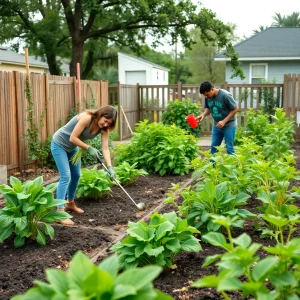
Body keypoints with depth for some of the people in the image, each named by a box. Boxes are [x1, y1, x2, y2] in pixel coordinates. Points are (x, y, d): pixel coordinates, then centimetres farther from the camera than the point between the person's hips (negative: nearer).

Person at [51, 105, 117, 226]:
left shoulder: (104, 128, -11)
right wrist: (89, 148, -26)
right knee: (65, 176, -16)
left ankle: (70, 203, 36)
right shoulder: (87, 118, -32)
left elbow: (105, 148, -16)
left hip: (72, 147, 8)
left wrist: (110, 167, -26)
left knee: (76, 175, 16)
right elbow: (73, 138, -30)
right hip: (59, 144, -8)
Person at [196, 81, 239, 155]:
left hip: (229, 125, -6)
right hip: (216, 125, 6)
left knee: (229, 148, 1)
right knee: (213, 147, 11)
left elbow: (236, 109, -17)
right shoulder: (208, 97, -7)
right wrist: (203, 115, -13)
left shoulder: (225, 95, -23)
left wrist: (224, 121, -21)